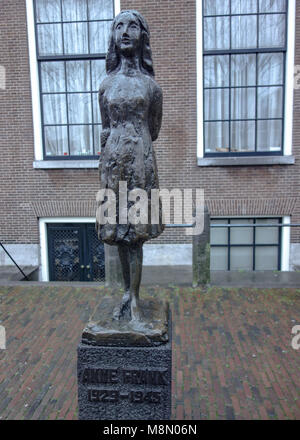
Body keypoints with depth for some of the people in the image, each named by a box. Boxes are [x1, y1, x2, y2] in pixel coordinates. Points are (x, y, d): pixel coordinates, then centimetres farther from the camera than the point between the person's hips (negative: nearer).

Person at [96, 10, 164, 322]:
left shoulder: (150, 84, 4)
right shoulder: (106, 84, 10)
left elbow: (153, 130, 11)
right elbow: (105, 130, 13)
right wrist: (108, 160, 11)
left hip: (141, 159, -3)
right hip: (113, 160, 3)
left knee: (135, 232, -2)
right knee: (119, 232, 7)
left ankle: (134, 299, 10)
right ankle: (127, 293, 22)